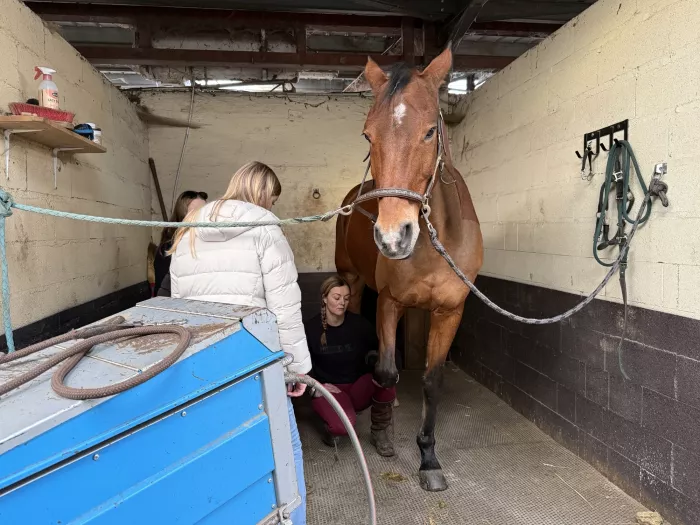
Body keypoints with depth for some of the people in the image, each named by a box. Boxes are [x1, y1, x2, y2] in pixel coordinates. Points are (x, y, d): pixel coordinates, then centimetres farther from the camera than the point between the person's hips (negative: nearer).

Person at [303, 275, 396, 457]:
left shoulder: (360, 324, -6)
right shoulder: (310, 328, -8)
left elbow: (377, 352, 2)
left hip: (359, 388, 3)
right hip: (328, 388, -2)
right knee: (343, 425, -35)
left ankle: (380, 431, -8)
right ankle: (332, 427, 6)